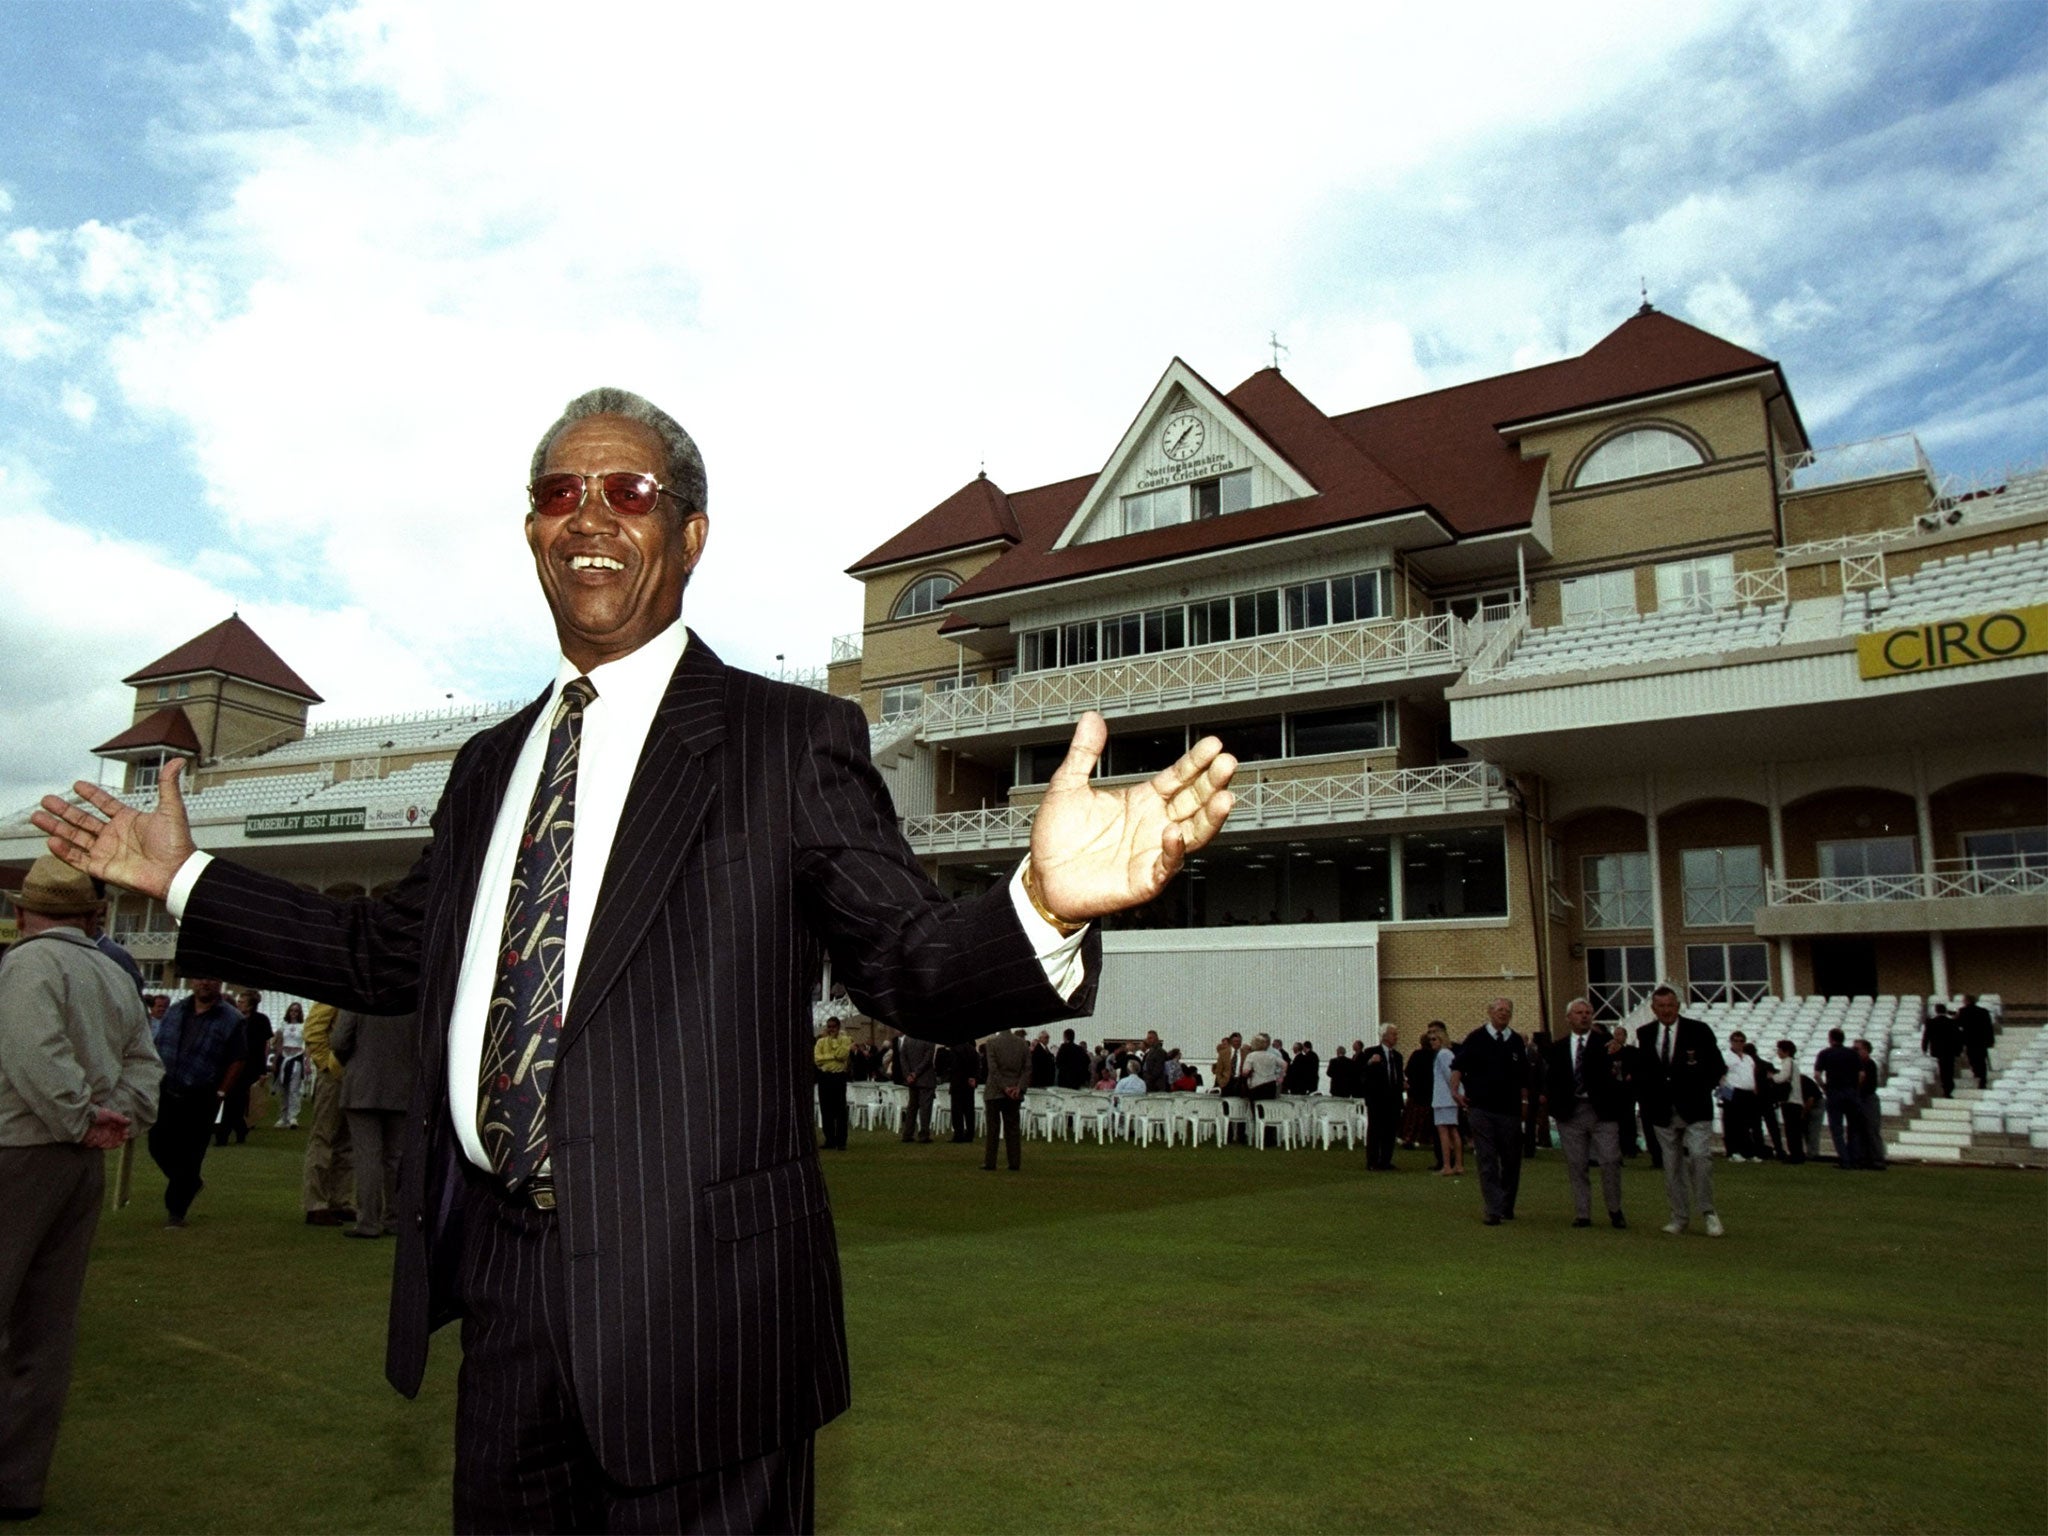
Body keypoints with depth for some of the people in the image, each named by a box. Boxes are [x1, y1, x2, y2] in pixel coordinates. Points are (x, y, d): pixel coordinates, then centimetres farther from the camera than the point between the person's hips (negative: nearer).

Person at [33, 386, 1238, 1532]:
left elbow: (910, 966, -12)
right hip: (497, 1287, 6)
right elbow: (392, 955, 20)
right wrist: (182, 877, 22)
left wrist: (1044, 907, -32)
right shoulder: (491, 764, 12)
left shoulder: (794, 741, -7)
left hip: (694, 1299, -6)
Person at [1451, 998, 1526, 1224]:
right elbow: (1458, 1066, -2)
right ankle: (1494, 1210, -1)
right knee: (1487, 1161, -3)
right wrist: (1455, 1089, -15)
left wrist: (1525, 1102, 8)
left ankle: (1507, 1206, 27)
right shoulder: (1476, 1038, 0)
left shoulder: (1516, 1042, 8)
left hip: (1510, 1110, 3)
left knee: (1511, 1160, 10)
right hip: (1481, 1109, -3)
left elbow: (1524, 1078, 14)